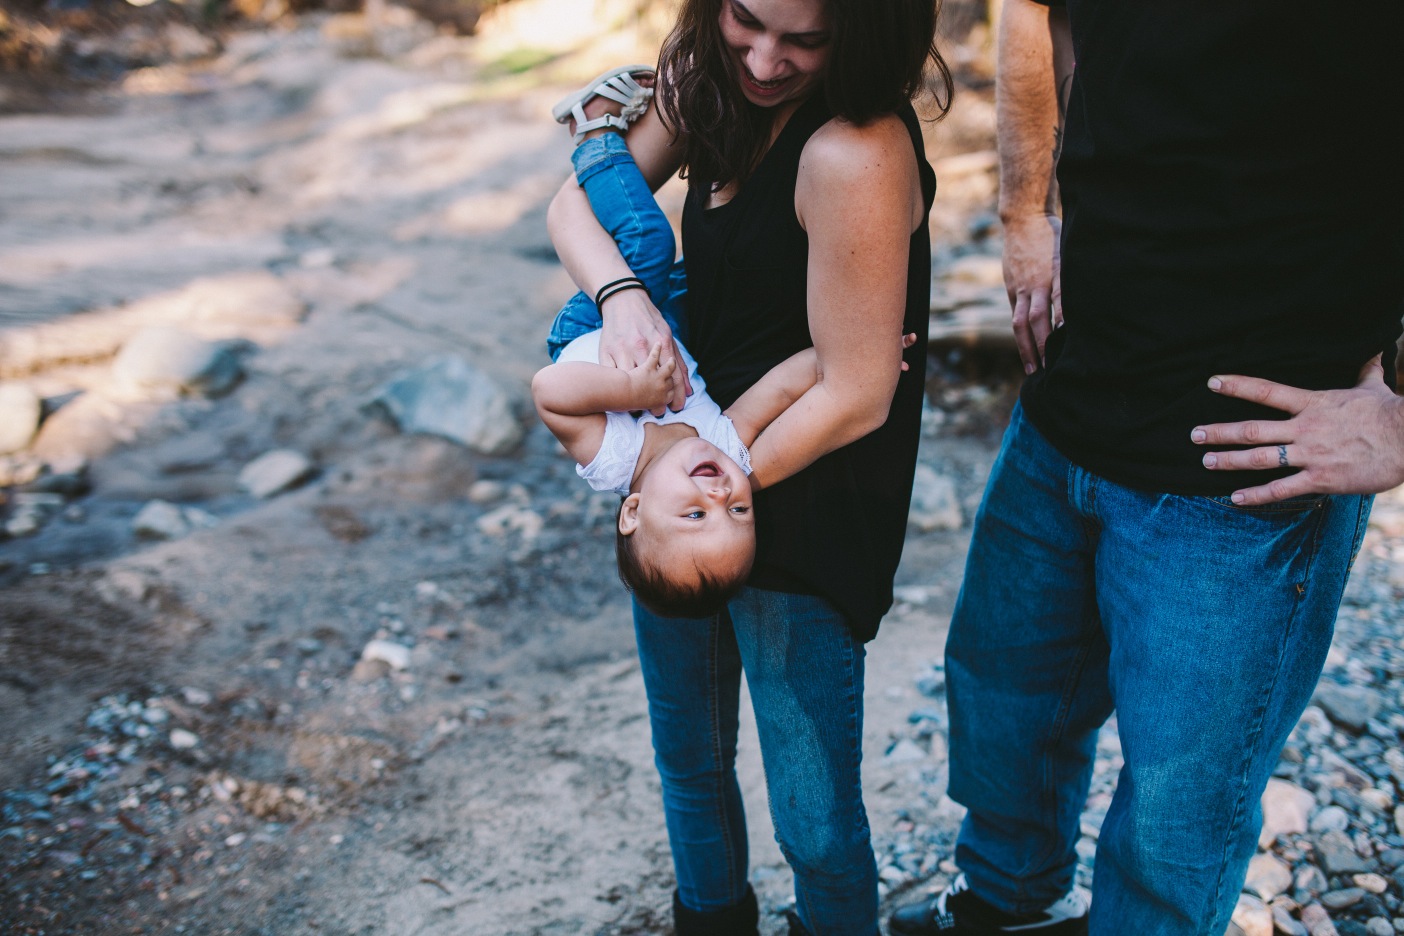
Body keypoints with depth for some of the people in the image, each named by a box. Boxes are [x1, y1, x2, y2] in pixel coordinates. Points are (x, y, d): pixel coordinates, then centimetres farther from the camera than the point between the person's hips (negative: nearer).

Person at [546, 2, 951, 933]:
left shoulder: (855, 156, -27)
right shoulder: (711, 82, -2)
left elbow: (856, 395, -24)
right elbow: (577, 202, 2)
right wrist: (622, 293, -19)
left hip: (803, 514, -8)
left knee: (815, 822, 6)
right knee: (690, 762, 26)